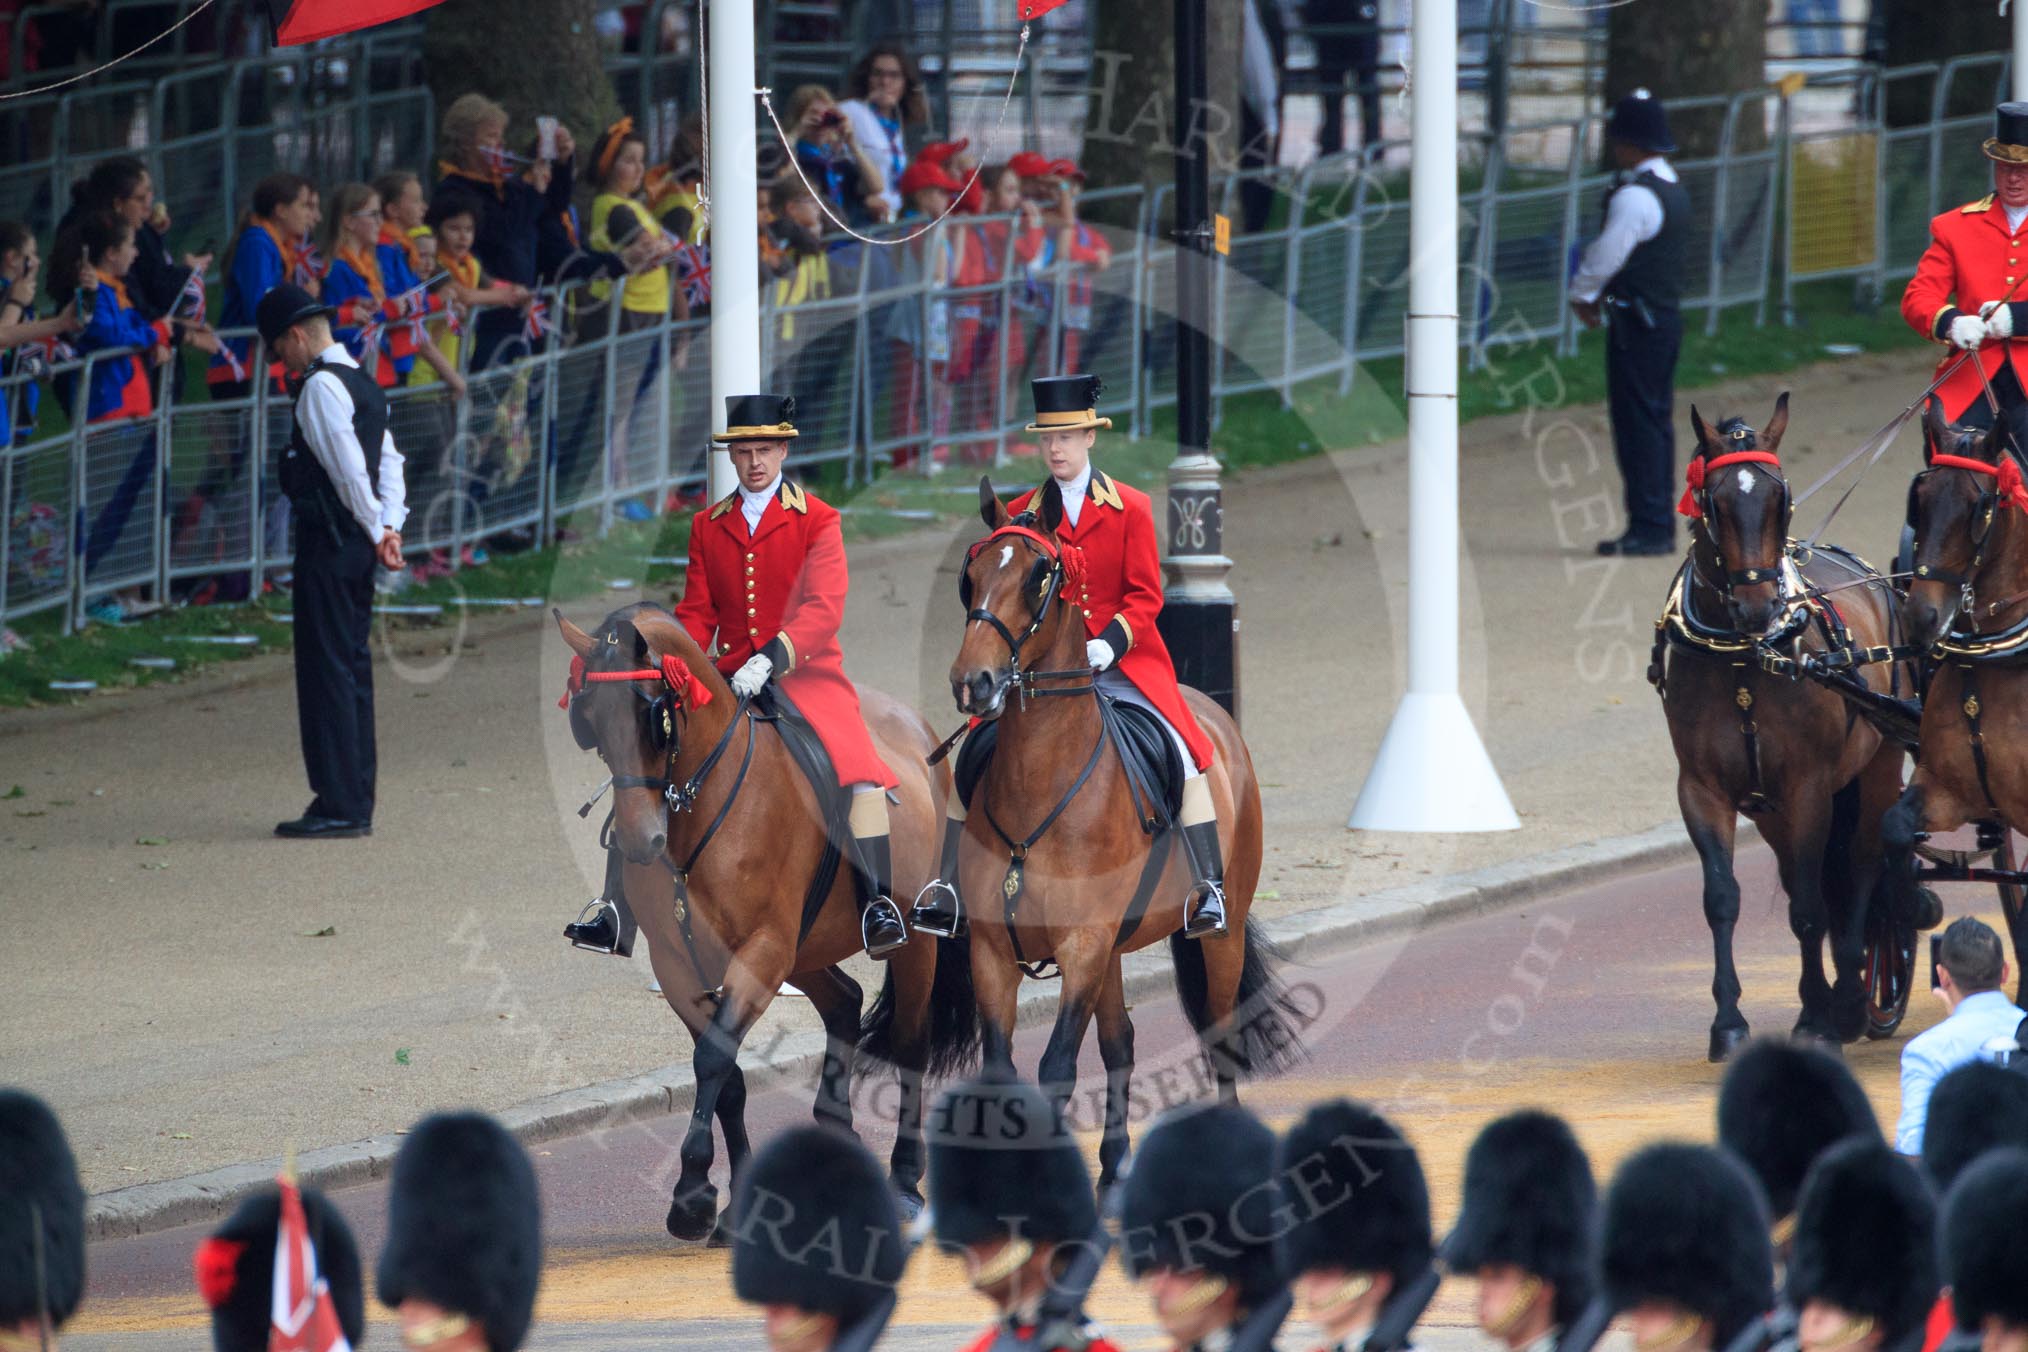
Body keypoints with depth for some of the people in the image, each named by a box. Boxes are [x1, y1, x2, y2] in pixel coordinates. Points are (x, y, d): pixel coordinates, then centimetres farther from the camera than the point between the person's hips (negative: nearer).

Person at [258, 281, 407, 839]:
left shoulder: (320, 387, -13)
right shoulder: (363, 384, 16)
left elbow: (350, 468, -19)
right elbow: (389, 461, 12)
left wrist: (376, 530, -10)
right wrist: (390, 528, 1)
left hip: (328, 544, -10)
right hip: (356, 545, 10)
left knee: (327, 671, -7)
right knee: (352, 667, 13)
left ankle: (339, 806, -7)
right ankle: (355, 802, 17)